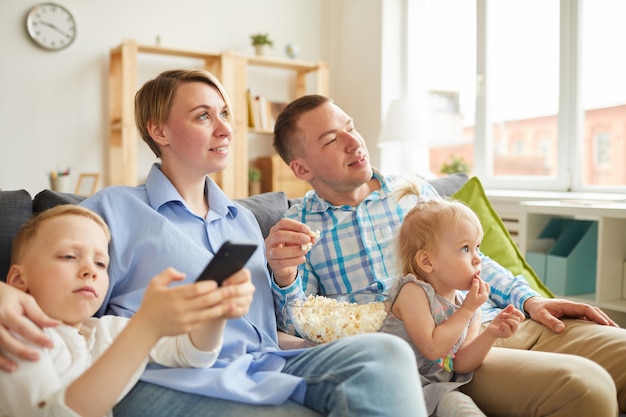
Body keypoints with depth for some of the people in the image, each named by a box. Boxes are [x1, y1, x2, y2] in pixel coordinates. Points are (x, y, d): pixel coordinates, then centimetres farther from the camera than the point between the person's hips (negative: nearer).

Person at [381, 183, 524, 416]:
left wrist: (490, 334, -13)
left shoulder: (470, 303, 7)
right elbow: (432, 348, -21)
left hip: (437, 388, 5)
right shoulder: (413, 292, -14)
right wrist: (467, 310, -15)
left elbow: (460, 364, 3)